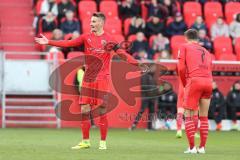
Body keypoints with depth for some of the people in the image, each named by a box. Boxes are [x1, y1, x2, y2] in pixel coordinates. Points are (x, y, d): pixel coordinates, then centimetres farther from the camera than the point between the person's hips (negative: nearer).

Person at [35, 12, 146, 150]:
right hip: (88, 79, 4)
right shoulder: (86, 37, 8)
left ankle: (103, 142, 7)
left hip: (102, 79, -4)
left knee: (102, 111, -4)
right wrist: (49, 42, 4)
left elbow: (122, 53, -10)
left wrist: (137, 64, -22)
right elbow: (68, 43, 8)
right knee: (84, 110, 2)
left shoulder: (109, 39, -4)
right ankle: (85, 141, 12)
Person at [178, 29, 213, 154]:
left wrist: (184, 85, 13)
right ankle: (202, 147, 9)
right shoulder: (206, 52, 26)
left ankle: (192, 147, -6)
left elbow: (181, 68, 1)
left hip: (194, 81, -4)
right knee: (204, 116, 11)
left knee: (188, 116, 1)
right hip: (208, 82, 5)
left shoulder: (184, 47, 13)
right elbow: (209, 70, 18)